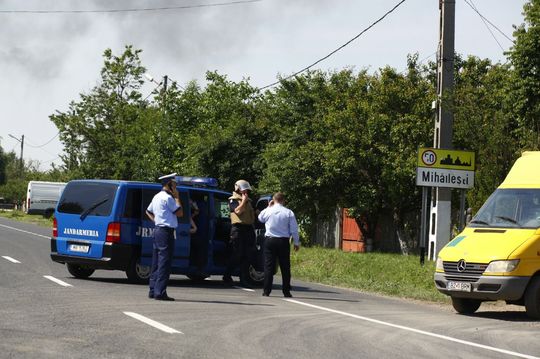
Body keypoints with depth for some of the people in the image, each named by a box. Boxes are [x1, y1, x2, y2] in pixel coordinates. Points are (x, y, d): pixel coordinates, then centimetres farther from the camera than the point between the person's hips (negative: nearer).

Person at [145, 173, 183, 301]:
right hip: (166, 232, -10)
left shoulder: (157, 196, 16)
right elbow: (180, 213, -12)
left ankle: (153, 291, 15)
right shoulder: (168, 198, -14)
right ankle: (160, 292, -12)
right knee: (165, 262, -9)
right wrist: (177, 197, -4)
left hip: (158, 230, 10)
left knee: (156, 262, 12)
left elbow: (148, 211, 28)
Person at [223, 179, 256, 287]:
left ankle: (244, 280, 4)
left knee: (246, 256, 3)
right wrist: (243, 200, -7)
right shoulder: (233, 200, 1)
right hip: (238, 228, -7)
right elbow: (238, 210, -15)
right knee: (236, 255, -7)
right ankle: (227, 276, 5)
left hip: (248, 229, 7)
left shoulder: (248, 201, 22)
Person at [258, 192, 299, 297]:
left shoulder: (268, 211, -1)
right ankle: (286, 291, 6)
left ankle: (266, 291, -1)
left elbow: (260, 218, 22)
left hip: (269, 240, 0)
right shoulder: (289, 213, -3)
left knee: (269, 266, 3)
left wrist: (268, 206, 25)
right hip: (284, 241, 0)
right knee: (285, 267, 6)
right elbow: (294, 229, -1)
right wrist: (296, 242, 8)